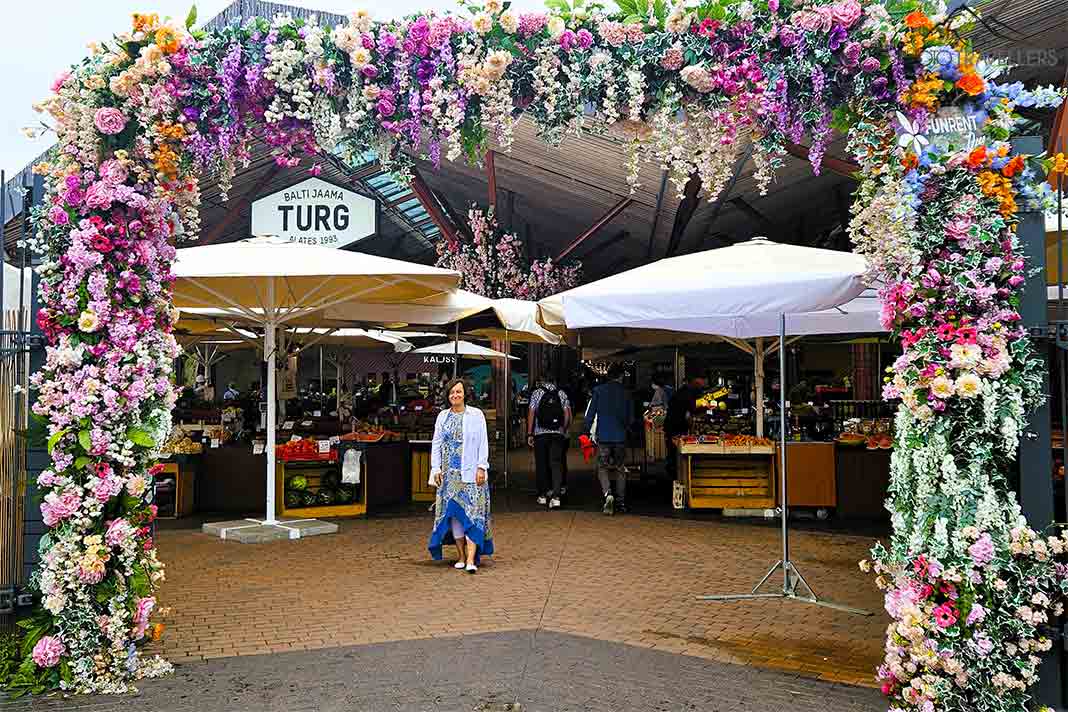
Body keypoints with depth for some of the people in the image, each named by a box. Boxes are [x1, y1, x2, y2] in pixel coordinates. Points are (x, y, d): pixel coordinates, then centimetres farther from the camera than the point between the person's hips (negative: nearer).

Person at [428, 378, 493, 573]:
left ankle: (471, 559, -14)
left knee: (472, 512, -10)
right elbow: (436, 444, 12)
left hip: (471, 472, -3)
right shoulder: (443, 416, 11)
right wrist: (436, 469, 5)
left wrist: (481, 467, -7)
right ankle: (461, 556, 13)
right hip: (449, 472, 3)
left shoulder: (476, 415, 2)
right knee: (453, 512, 3)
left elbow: (483, 443, 1)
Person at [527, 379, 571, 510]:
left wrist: (529, 434, 1)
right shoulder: (562, 393, 8)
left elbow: (531, 413, -2)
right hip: (558, 434, 1)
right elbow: (567, 414, 4)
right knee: (556, 464, -1)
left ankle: (543, 495, 16)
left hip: (540, 433, -1)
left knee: (541, 464, 9)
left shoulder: (537, 392, 3)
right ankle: (555, 496, -15)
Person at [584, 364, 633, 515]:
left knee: (602, 468, 5)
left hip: (603, 436, -2)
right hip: (620, 436, 2)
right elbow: (631, 418, 8)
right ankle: (621, 502, 17)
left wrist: (587, 431, 9)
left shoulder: (598, 390, -1)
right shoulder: (626, 393, 3)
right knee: (620, 469, 14)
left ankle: (608, 494, -18)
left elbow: (590, 414, -2)